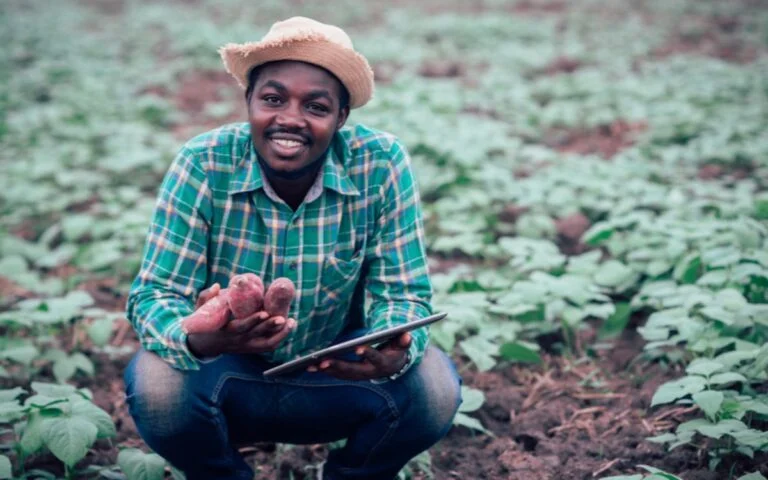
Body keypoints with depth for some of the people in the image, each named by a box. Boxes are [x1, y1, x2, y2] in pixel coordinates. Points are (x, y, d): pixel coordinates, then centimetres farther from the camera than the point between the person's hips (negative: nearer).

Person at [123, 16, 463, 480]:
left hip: (336, 378, 1)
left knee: (433, 387, -26)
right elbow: (154, 294, -20)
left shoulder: (381, 164, -18)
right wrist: (196, 339, -45)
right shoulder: (204, 165, -20)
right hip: (230, 374, 0)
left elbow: (403, 294, -15)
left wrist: (395, 353, -39)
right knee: (156, 384, -30)